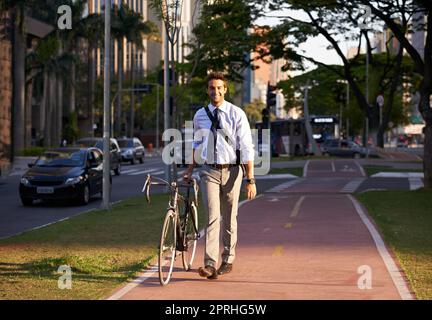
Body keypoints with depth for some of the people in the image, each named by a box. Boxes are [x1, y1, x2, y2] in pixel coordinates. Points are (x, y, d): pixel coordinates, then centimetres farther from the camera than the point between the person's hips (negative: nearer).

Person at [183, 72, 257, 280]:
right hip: (209, 171, 1)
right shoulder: (200, 115, 5)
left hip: (232, 170, -1)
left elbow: (246, 147, -9)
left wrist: (250, 179, -14)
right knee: (212, 217, -11)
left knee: (229, 218, 11)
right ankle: (210, 265, -18)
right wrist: (190, 169, 21)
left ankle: (228, 259, 25)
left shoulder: (236, 114, -6)